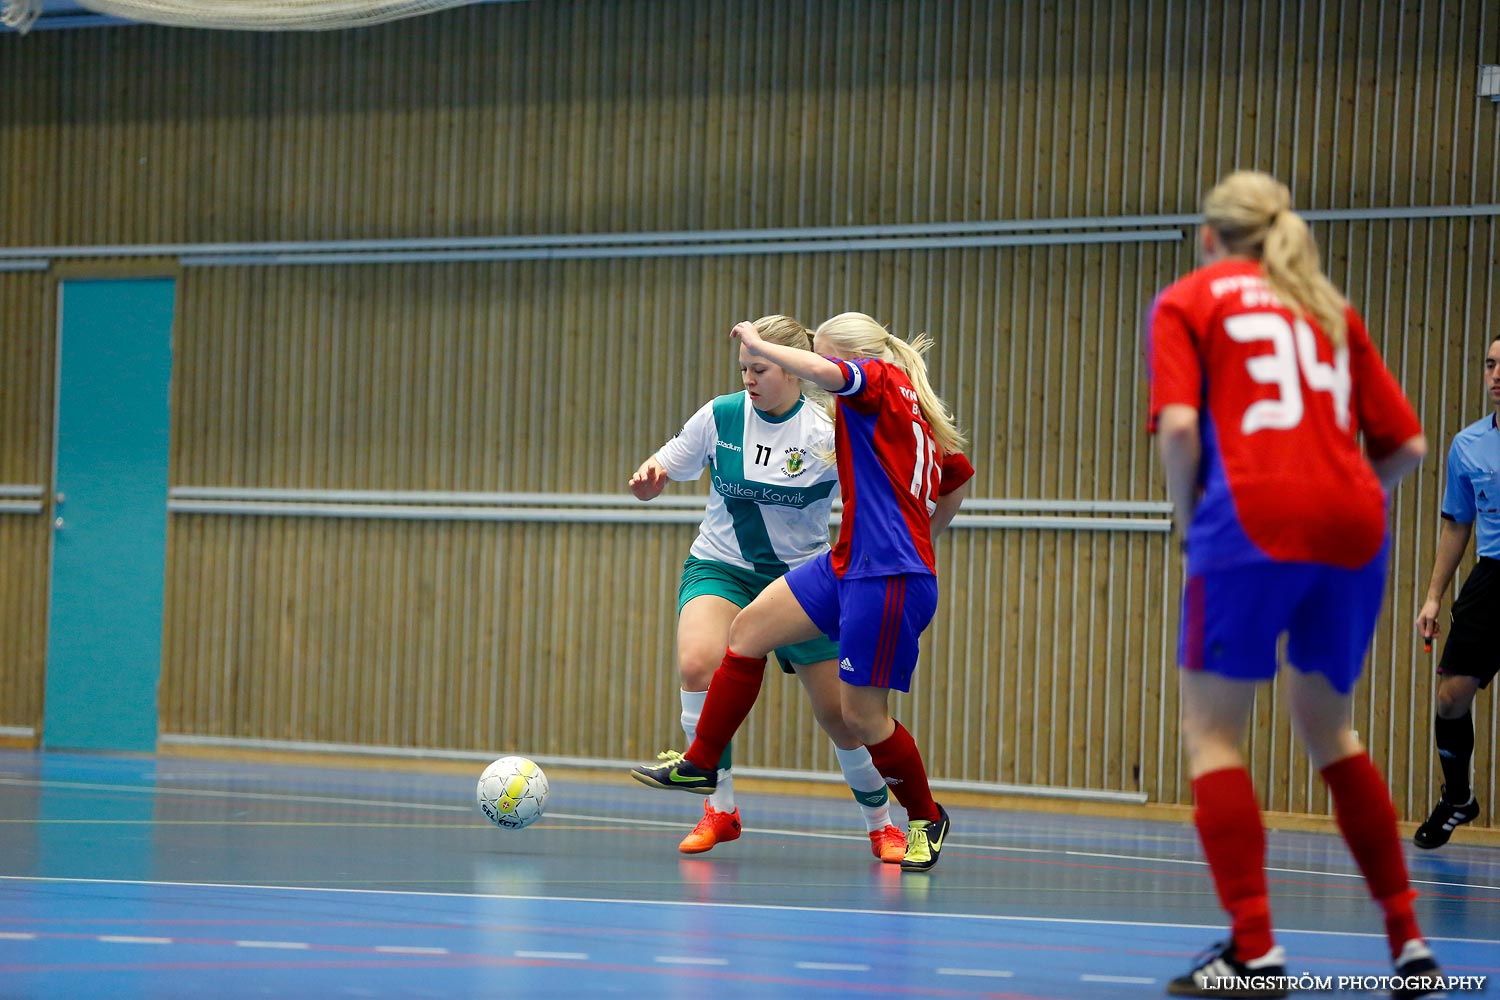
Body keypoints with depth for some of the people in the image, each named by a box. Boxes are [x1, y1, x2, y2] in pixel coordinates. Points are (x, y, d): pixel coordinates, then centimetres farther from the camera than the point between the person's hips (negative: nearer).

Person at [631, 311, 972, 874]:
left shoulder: (884, 380, -9)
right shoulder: (912, 410, 15)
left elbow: (819, 371, -29)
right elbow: (958, 483, 27)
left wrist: (758, 345, -13)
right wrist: (917, 541, 35)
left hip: (889, 582, -10)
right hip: (848, 566, 10)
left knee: (862, 715, -2)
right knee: (749, 629, 6)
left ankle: (926, 818, 19)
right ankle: (700, 763, 15)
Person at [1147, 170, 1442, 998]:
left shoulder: (1189, 300, 10)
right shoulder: (1329, 309, 22)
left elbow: (1178, 425, -7)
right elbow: (1407, 444, 15)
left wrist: (1188, 521, 6)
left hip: (1253, 520, -5)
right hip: (1352, 528, 5)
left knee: (1212, 732, 4)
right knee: (1328, 731, 20)